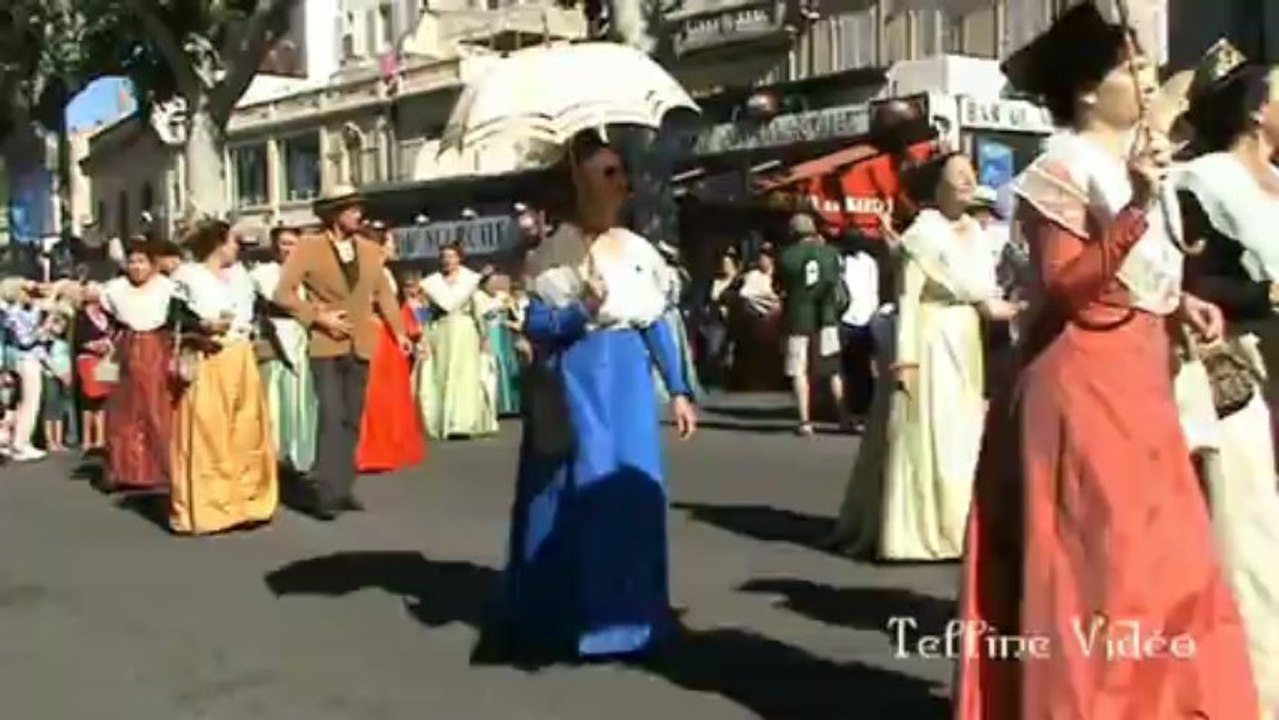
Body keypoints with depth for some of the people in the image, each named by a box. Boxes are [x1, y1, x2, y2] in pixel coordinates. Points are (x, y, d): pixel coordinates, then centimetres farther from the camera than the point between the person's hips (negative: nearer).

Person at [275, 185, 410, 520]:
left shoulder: (371, 251, 9)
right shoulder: (308, 248, -4)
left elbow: (384, 293, 14)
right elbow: (283, 293, -7)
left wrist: (399, 331, 4)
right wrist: (318, 317, -14)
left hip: (360, 346, 5)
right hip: (326, 345, -4)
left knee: (352, 420, 7)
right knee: (332, 417, -13)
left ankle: (344, 488, 14)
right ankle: (327, 493, -9)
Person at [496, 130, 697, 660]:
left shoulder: (637, 249, 9)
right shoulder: (555, 252, -6)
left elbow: (656, 323, 11)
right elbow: (535, 326, -8)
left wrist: (679, 391, 9)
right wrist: (581, 310, -24)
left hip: (628, 382, 5)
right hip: (575, 385, -5)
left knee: (631, 489, 6)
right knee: (577, 490, -1)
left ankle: (624, 614, 20)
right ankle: (565, 617, 12)